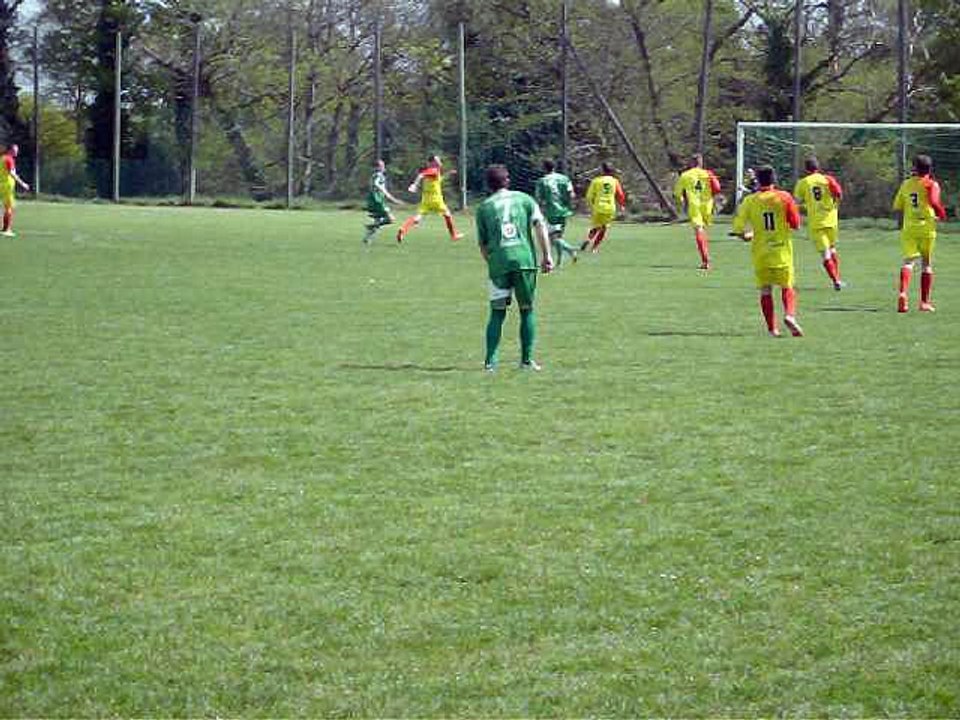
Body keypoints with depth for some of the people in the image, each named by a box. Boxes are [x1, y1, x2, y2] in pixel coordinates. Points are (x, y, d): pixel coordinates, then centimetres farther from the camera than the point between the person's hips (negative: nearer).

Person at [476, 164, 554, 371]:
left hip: (498, 263, 0)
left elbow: (482, 245, 13)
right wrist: (546, 255, -2)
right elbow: (540, 225, -2)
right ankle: (527, 360, 9)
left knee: (497, 313, 7)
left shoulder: (484, 207, 12)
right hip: (525, 259, 0)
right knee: (527, 310, 11)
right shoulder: (524, 199, 11)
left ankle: (490, 361, -1)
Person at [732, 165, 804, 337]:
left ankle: (772, 328, 7)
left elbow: (738, 227, -3)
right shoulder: (784, 197, -5)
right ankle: (790, 315, -19)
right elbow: (795, 224, -5)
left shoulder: (749, 201, -2)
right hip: (782, 250, -1)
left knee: (765, 290, 9)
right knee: (787, 286, 7)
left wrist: (747, 236, 18)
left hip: (760, 251, 1)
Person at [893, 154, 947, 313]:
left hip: (908, 228, 2)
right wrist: (942, 214, -3)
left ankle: (903, 292, -29)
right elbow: (934, 202, -20)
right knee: (927, 264, 9)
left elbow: (897, 207, 10)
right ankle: (925, 302, 11)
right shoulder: (931, 184, -3)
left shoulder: (906, 184, 9)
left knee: (908, 261, -2)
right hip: (927, 228, -2)